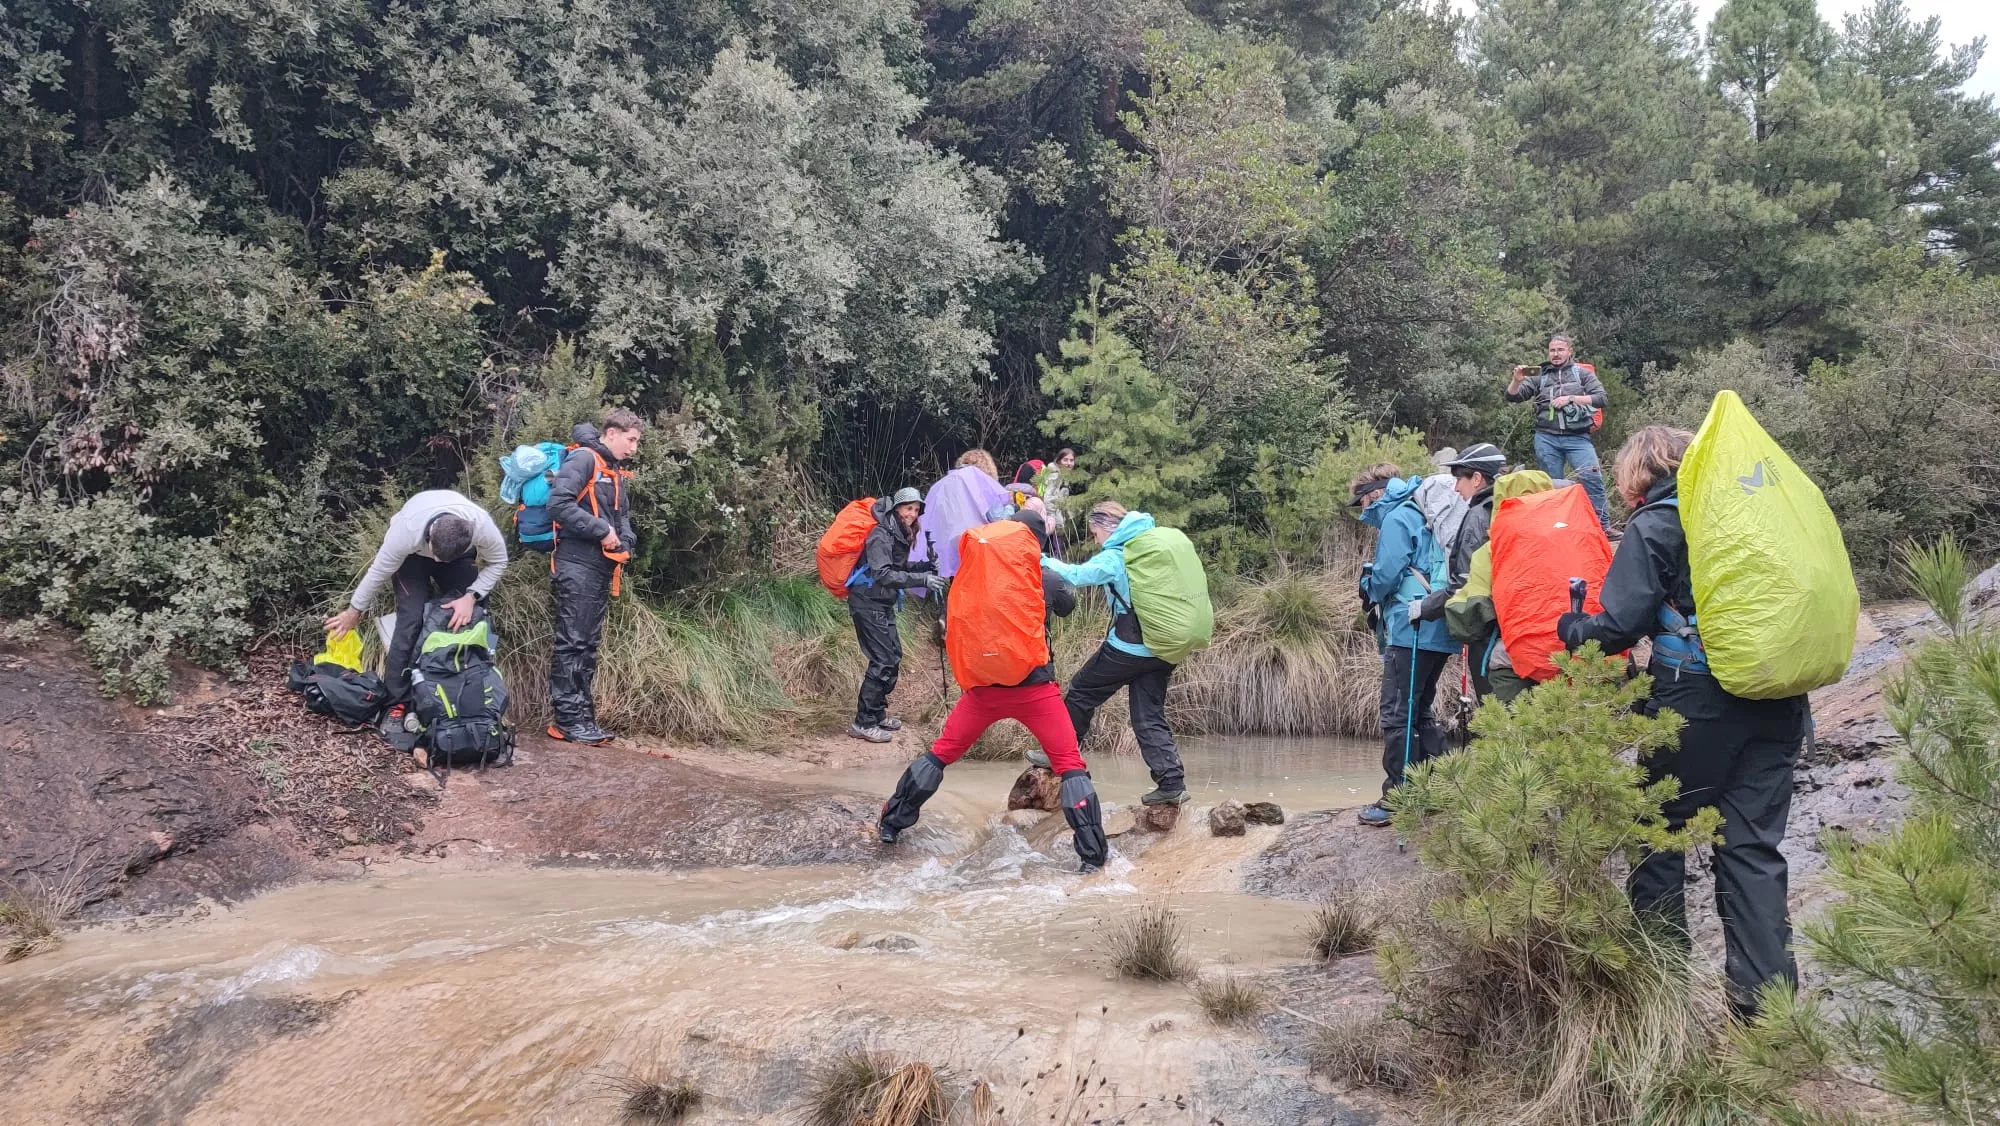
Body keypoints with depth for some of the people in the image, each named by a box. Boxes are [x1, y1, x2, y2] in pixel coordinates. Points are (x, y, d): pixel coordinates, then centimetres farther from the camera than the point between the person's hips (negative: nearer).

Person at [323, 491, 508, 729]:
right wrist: (354, 611, -12)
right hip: (412, 555, -2)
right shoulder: (406, 531, -41)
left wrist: (471, 597, -30)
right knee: (411, 621, -19)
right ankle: (396, 705, -15)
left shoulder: (483, 526, -39)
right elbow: (379, 571, -25)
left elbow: (498, 561, -18)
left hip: (459, 555, 2)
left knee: (466, 620, -12)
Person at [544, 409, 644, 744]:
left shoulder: (617, 472, 20)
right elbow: (559, 503, -19)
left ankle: (583, 716, 15)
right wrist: (601, 530, -16)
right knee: (572, 642, -8)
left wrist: (624, 544, 4)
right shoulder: (584, 459, -8)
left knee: (589, 644, 11)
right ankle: (567, 719, -6)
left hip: (603, 566, 9)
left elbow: (622, 516, 25)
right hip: (578, 564, -9)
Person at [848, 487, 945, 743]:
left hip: (883, 604, 10)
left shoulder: (900, 534, 10)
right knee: (882, 660, -12)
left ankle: (877, 712, 24)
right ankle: (863, 723, -7)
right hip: (868, 603, -10)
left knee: (894, 656, 13)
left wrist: (927, 566, 4)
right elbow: (883, 574, -29)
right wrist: (922, 580, -32)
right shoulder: (881, 535, -19)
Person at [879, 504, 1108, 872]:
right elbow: (1069, 603, 17)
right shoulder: (1048, 581, -5)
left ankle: (892, 823, 27)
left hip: (985, 685, 3)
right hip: (1034, 687, -3)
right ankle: (1093, 854, -1)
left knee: (941, 753, 19)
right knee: (1070, 766, 5)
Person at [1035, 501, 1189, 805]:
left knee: (1081, 692, 13)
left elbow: (1076, 575, -16)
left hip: (1127, 648, -7)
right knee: (1150, 716, 10)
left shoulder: (1114, 557, -11)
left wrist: (1046, 561, -3)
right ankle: (1171, 783, 0)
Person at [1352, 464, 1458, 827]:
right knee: (1419, 713, 16)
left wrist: (1370, 590, 6)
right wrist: (1376, 592, 14)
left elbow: (1387, 573, -16)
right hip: (1439, 631, 10)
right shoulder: (1422, 516, 21)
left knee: (1397, 715, -5)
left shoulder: (1396, 518, -8)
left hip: (1411, 630, -10)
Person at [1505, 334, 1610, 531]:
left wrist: (1570, 399, -8)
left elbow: (1600, 398, 1)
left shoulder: (1583, 373, 11)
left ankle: (1603, 525, -13)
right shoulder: (1540, 376, 14)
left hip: (1577, 438, -2)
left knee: (1591, 477, -16)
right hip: (1546, 438, 2)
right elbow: (1513, 397, 10)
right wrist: (1516, 380, -11)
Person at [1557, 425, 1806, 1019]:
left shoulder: (1652, 526, -6)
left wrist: (1574, 627, 7)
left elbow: (1624, 623, -12)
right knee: (1753, 845, 8)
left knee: (1659, 832, 12)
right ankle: (1766, 988, 5)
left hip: (1696, 702, -5)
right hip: (1777, 703, 6)